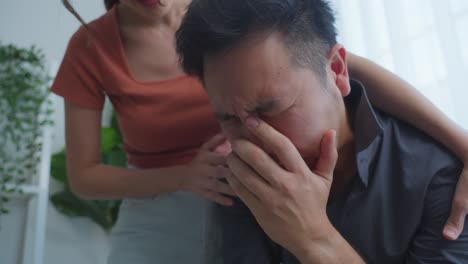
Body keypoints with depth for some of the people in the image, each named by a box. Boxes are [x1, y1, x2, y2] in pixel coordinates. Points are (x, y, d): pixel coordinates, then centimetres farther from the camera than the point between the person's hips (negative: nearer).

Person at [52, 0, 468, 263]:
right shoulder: (91, 48, -11)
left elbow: (352, 67, -19)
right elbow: (83, 178, -8)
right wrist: (185, 176, -24)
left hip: (245, 204, 0)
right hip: (155, 222, 1)